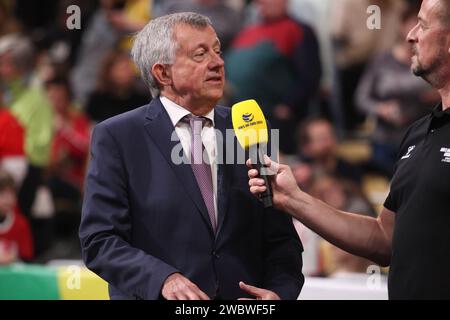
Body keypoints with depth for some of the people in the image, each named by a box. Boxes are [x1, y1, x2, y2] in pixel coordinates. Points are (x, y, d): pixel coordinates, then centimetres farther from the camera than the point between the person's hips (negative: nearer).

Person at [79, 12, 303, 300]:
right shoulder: (117, 138, -6)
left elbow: (280, 236, 5)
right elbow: (100, 241, -11)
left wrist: (281, 291, -14)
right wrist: (162, 279, -26)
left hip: (244, 308, 3)